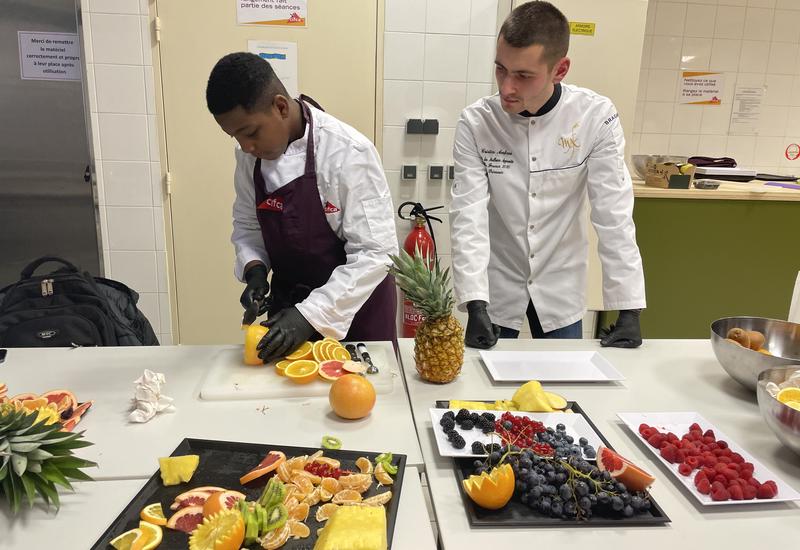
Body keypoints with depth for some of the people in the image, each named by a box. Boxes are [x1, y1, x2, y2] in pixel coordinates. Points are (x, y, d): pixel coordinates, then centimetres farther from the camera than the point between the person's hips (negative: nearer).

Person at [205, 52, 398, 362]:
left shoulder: (348, 153, -24)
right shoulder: (252, 152, -4)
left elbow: (374, 254, -24)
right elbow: (246, 224, 9)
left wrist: (311, 315, -27)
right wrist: (254, 269, -10)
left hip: (355, 305, -5)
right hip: (288, 303, 5)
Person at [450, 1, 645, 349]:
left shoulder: (596, 117, -16)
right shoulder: (475, 123, -15)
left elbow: (614, 215, -14)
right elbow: (468, 216, -17)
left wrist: (628, 308, -16)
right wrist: (475, 304, -25)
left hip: (561, 290, 1)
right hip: (495, 289, 0)